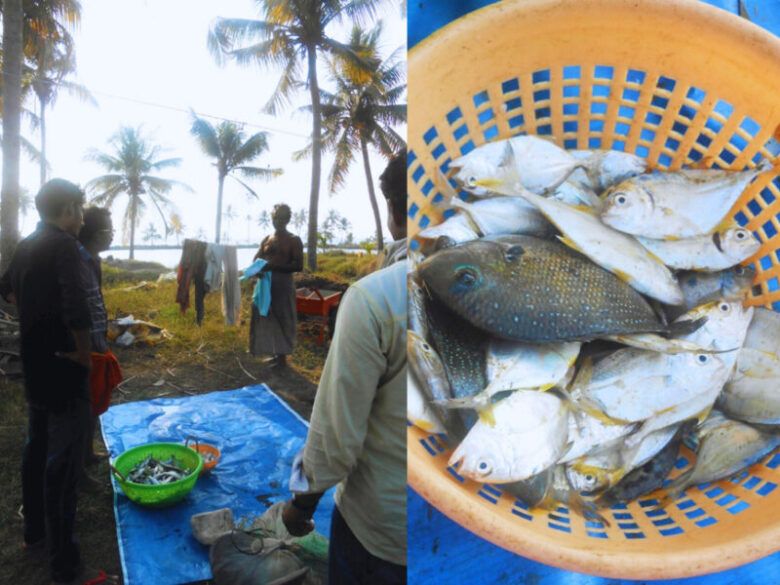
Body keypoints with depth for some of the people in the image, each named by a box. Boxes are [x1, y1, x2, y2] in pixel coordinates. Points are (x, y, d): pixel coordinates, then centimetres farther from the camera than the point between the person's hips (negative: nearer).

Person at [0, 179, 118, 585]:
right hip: (63, 372, -9)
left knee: (36, 450, 22)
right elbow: (76, 312, -33)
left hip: (34, 368, 9)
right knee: (62, 465, -2)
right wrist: (84, 354, -18)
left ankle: (34, 531, 41)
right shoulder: (64, 247, -20)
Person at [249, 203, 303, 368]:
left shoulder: (294, 240, -4)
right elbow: (256, 259, 12)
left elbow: (298, 266, -13)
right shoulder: (266, 240, 13)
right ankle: (276, 353, 23)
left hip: (283, 284, -6)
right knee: (267, 319, 10)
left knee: (282, 320, -1)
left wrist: (273, 266, -23)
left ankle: (282, 357, 10)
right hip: (266, 283, 6)